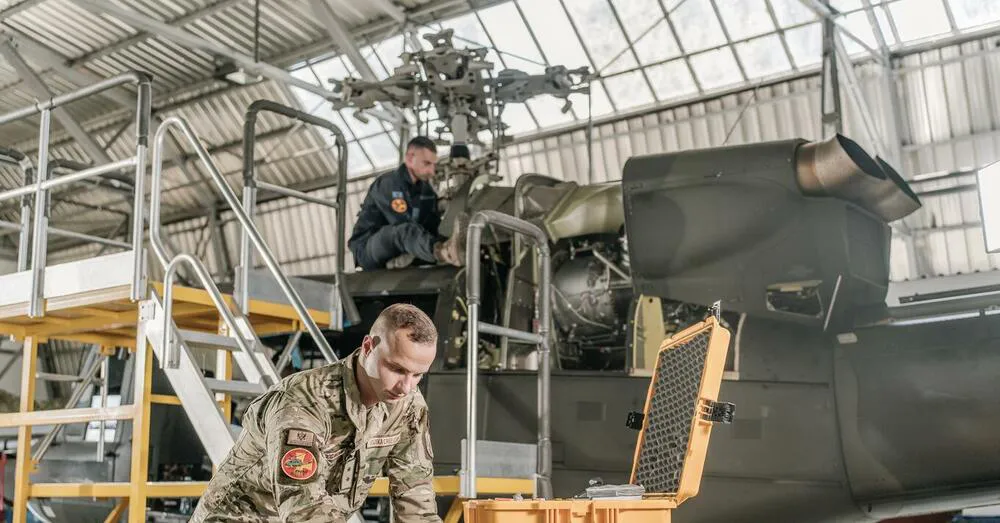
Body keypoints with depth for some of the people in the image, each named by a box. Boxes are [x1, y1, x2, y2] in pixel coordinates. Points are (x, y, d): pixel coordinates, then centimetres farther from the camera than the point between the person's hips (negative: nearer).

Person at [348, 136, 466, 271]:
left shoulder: (426, 189, 9)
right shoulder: (388, 185, -15)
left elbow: (434, 228, -2)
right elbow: (406, 229, -27)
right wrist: (439, 249, -38)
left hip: (398, 254, 8)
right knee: (405, 231, -38)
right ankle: (447, 253, -69)